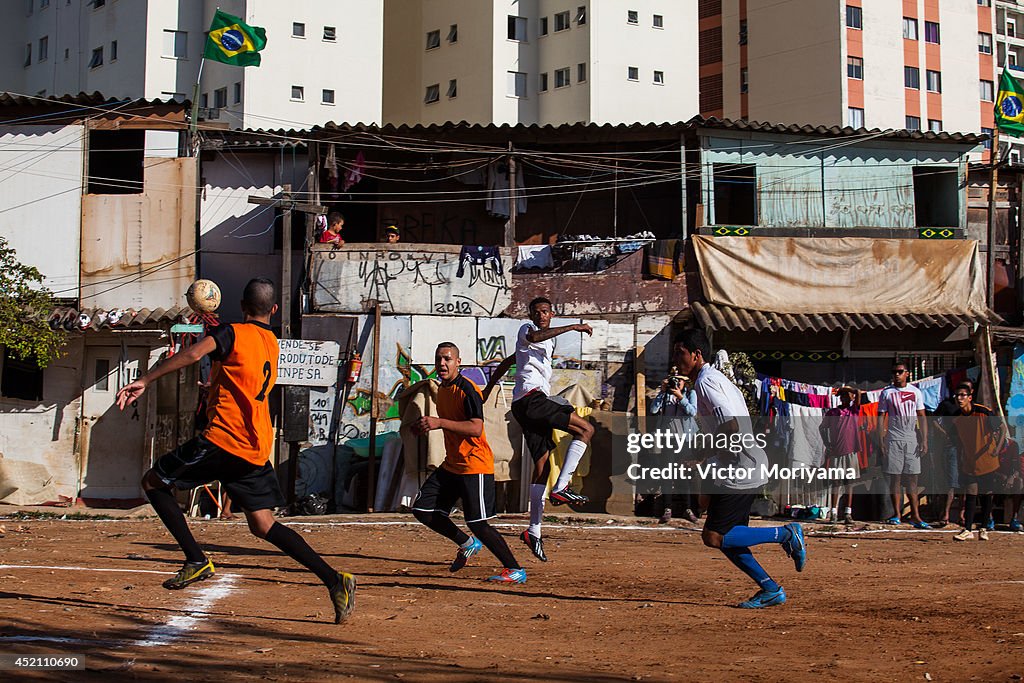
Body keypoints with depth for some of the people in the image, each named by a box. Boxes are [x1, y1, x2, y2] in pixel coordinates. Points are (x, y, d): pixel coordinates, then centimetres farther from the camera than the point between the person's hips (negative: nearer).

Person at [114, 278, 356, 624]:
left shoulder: (233, 333, -3)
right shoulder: (271, 343, 19)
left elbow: (192, 353, -20)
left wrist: (144, 381, -20)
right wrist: (214, 328, 44)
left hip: (222, 439, -7)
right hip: (257, 449, 7)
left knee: (153, 482, 11)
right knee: (263, 525, 10)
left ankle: (197, 559, 0)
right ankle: (334, 579, -4)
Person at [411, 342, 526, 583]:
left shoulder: (467, 389, -17)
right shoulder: (442, 389, 12)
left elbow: (476, 428, -29)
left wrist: (440, 422, -37)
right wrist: (427, 425, 12)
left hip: (475, 467, -9)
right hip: (451, 465, 9)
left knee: (478, 525, -11)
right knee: (422, 509, 7)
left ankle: (515, 570, 2)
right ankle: (467, 544, 24)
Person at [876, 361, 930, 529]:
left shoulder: (915, 392, 9)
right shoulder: (886, 393, 4)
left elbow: (921, 417, 8)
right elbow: (881, 418, 3)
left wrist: (924, 440, -1)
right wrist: (881, 442, -6)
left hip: (912, 439, 1)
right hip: (893, 439, -1)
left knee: (912, 478, 1)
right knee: (895, 477, -1)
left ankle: (915, 516, 2)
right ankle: (896, 515, 4)